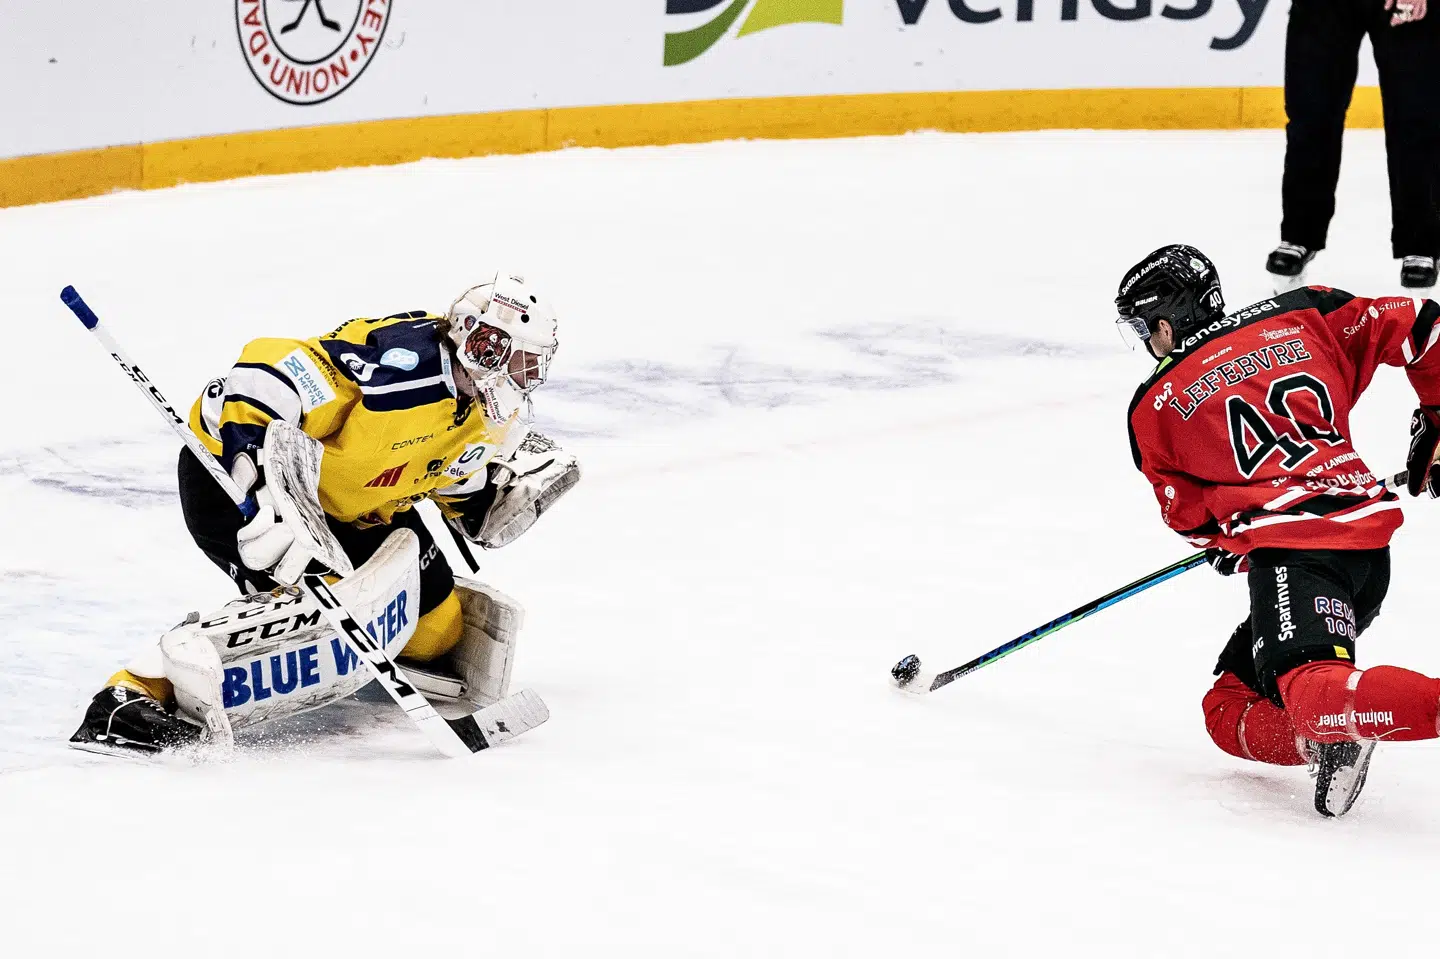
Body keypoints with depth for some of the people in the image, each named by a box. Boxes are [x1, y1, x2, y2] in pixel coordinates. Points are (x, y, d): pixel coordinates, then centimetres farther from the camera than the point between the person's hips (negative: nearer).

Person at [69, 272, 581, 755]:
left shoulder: (494, 416, -4)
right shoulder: (402, 360, -32)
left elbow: (458, 483, 13)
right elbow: (263, 374, -37)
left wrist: (516, 486, -8)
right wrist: (268, 489, -47)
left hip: (351, 504, 9)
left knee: (435, 621, 8)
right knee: (325, 613, -28)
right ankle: (137, 692, -30)